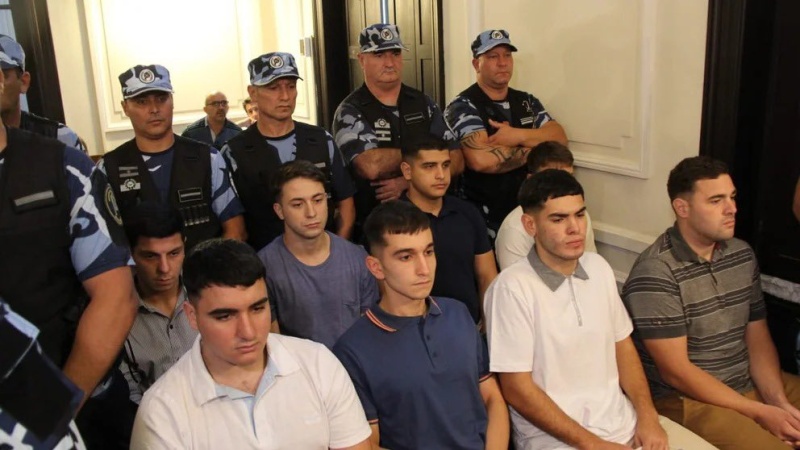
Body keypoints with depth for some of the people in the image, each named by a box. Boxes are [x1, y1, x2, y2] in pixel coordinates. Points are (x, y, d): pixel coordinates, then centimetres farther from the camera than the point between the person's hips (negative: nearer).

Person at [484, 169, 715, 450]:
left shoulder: (599, 268, 6)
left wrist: (647, 415, 0)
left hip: (624, 421, 6)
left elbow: (622, 345, 14)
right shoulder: (513, 288, -16)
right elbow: (517, 389, -14)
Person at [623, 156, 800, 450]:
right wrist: (759, 413, -16)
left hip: (752, 384, 7)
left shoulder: (742, 254, 5)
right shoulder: (655, 273, -19)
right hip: (686, 398, -7)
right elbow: (675, 371, -17)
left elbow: (758, 340, 8)